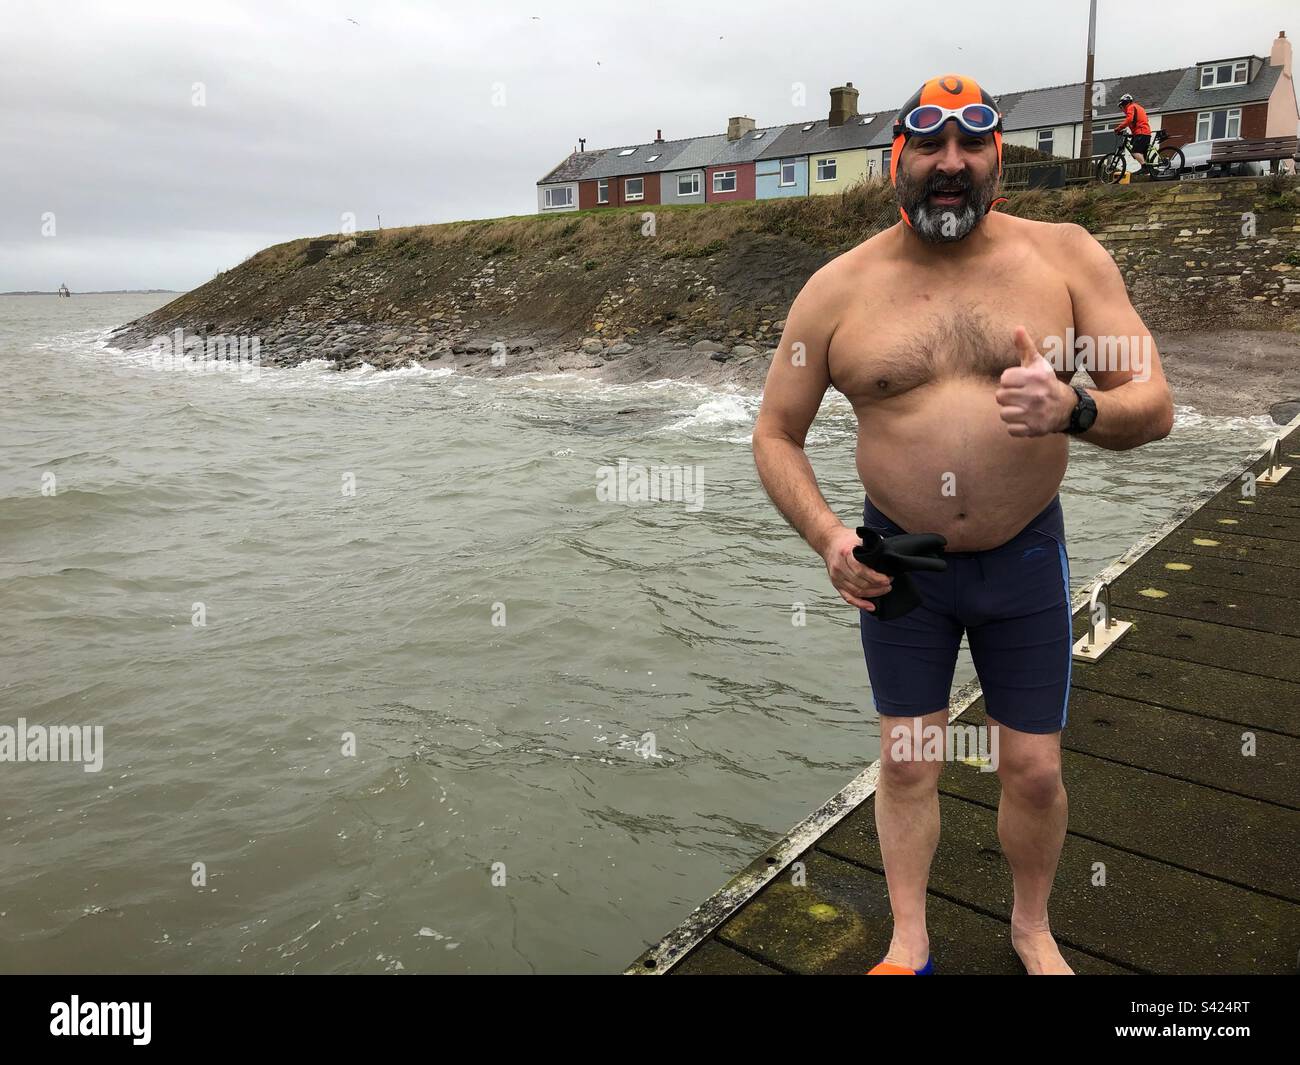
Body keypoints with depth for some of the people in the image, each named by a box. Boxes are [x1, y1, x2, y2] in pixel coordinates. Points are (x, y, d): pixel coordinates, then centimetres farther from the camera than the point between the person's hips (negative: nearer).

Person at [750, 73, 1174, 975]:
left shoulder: (1068, 258, -6)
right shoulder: (838, 288, -6)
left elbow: (1155, 407, -7)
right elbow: (776, 434, -1)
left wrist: (1075, 410, -30)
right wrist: (826, 535, -17)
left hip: (1026, 558, 1)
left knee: (1035, 771, 11)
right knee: (907, 765, 11)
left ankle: (1033, 929, 40)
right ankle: (909, 944, 33)